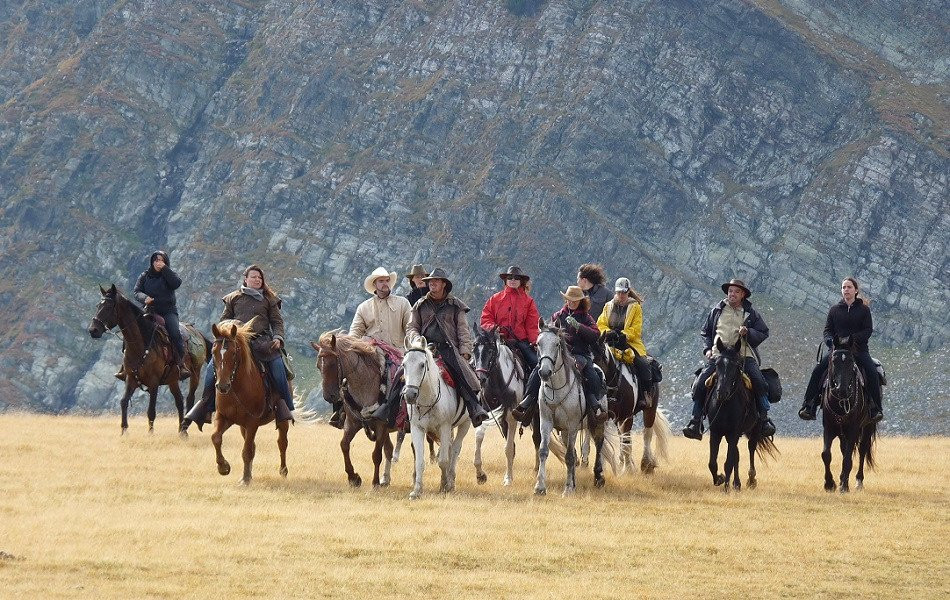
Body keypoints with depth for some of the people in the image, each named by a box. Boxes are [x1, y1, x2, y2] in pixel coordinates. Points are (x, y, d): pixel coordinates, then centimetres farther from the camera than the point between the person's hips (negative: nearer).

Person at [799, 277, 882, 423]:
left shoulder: (863, 310, 5)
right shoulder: (835, 310, 12)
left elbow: (868, 330, -3)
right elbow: (828, 329, 10)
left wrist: (851, 338, -19)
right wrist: (829, 340, -14)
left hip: (859, 350, -2)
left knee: (872, 372, -27)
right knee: (817, 371, -18)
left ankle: (875, 409, -23)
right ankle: (808, 406, -17)